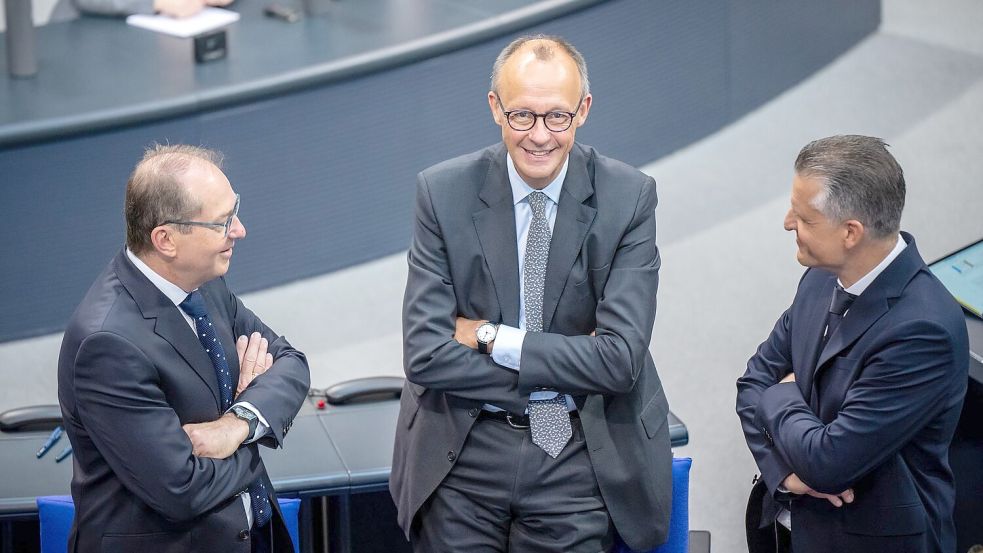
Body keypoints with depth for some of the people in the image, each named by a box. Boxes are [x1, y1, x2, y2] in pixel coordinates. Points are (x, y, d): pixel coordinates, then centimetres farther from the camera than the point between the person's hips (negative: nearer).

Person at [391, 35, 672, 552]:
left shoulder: (627, 196, -8)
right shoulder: (442, 192, -7)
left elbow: (620, 359, -15)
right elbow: (425, 355, -13)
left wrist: (492, 336, -15)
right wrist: (567, 369, -15)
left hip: (580, 458, 0)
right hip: (462, 455, 0)